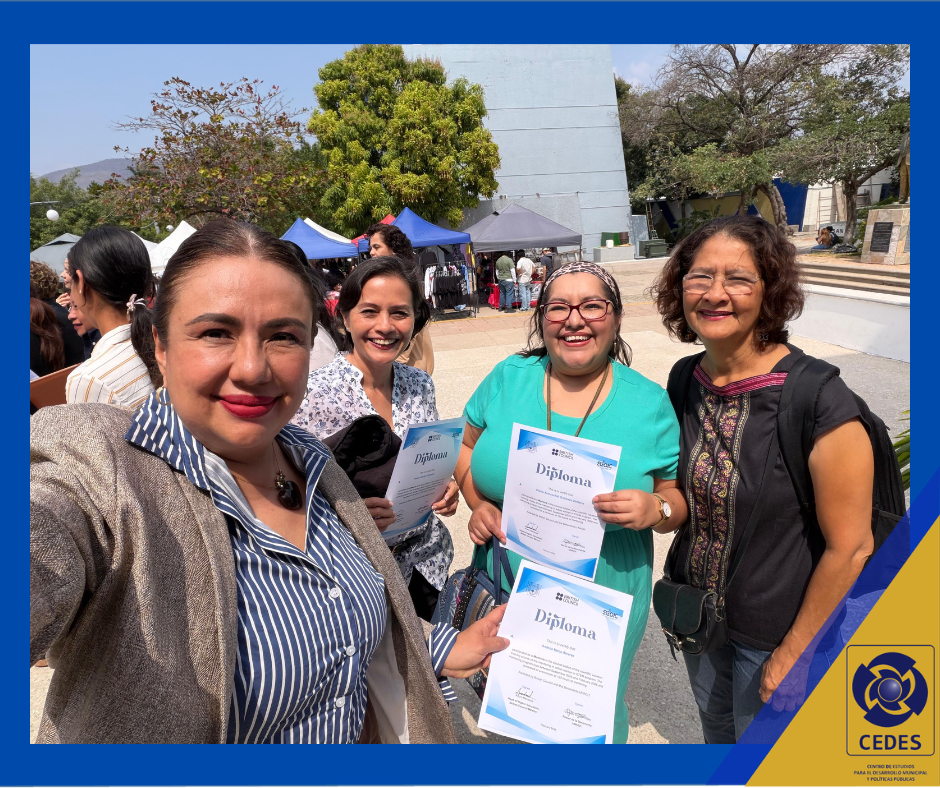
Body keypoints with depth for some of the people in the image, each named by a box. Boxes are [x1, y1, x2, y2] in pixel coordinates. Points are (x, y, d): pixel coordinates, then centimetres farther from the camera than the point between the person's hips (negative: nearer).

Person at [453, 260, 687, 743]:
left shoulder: (649, 403, -9)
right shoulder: (508, 378, -6)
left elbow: (678, 496, -2)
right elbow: (466, 447, 7)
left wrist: (656, 509, -24)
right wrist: (478, 504, -11)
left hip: (604, 597, -1)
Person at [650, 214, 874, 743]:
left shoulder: (818, 401, -27)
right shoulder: (686, 381, -8)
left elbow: (850, 547, -20)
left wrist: (795, 651, -14)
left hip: (775, 629, -5)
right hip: (698, 614, 5)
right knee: (717, 728, 29)